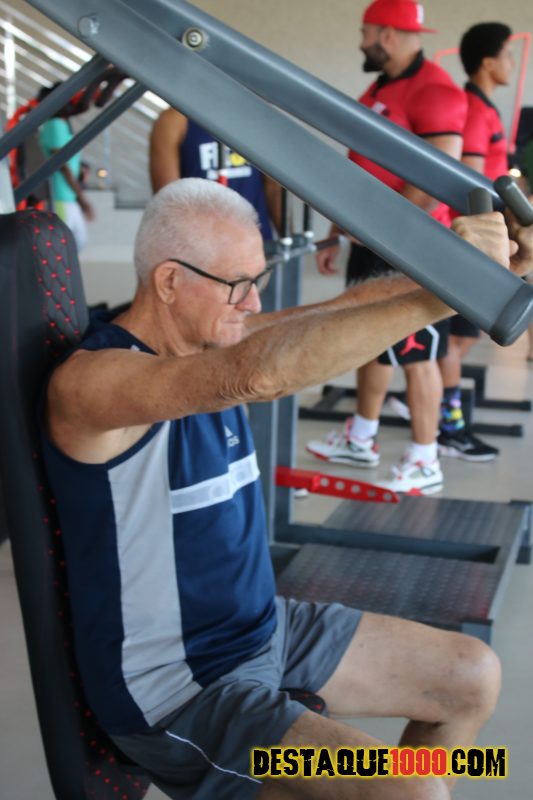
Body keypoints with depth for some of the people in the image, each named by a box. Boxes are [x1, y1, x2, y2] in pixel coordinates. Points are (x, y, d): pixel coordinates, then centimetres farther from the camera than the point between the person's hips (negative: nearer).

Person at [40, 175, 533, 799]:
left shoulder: (212, 337, 1)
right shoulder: (90, 379, -24)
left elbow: (348, 308, -7)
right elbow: (259, 375, -41)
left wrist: (476, 262, -22)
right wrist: (438, 295, -43)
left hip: (263, 626, 9)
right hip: (171, 684, -8)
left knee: (473, 678, 14)